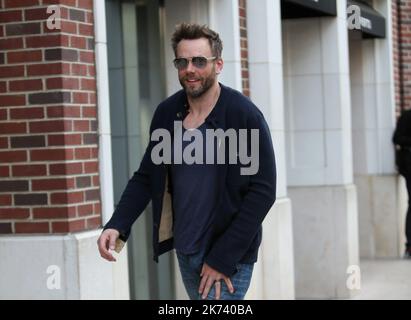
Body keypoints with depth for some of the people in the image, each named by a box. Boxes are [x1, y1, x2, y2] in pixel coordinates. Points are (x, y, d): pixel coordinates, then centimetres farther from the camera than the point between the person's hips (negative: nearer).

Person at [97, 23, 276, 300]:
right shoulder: (166, 113, 2)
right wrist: (117, 226, -8)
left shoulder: (245, 116, -13)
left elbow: (263, 191, -13)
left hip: (229, 256, -5)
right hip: (184, 252, 5)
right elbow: (146, 177, 9)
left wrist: (223, 258, -16)